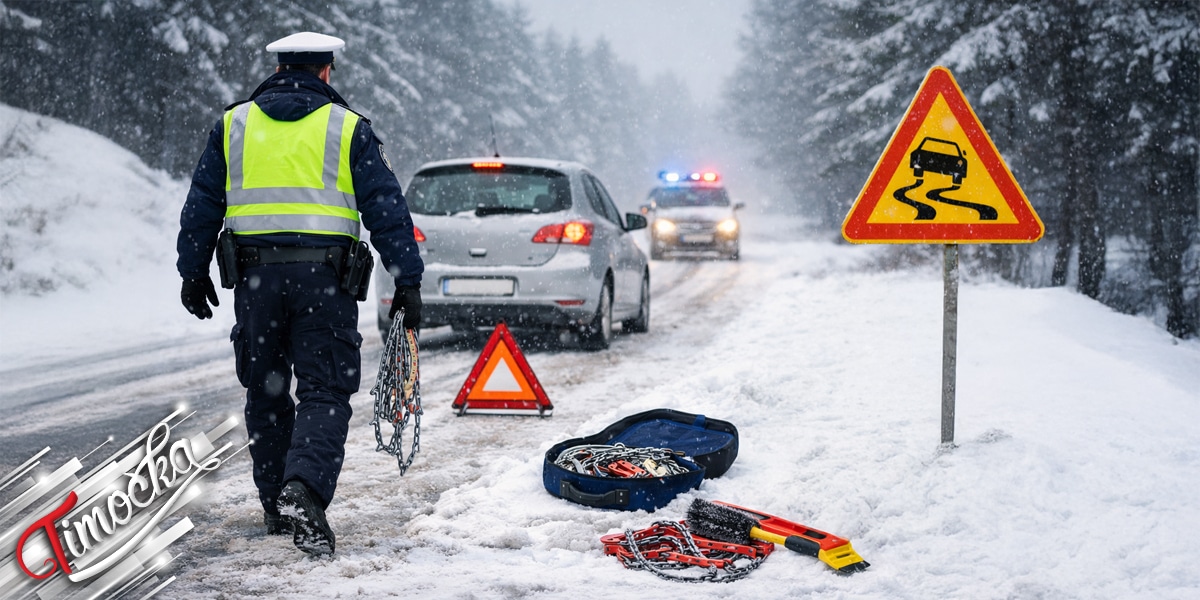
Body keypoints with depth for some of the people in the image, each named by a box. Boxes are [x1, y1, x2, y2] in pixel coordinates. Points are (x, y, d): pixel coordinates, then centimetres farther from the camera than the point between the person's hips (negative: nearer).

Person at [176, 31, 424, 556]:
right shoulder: (348, 128, 2)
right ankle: (304, 489, -23)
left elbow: (201, 206, 13)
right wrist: (407, 282, 1)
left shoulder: (233, 124, 10)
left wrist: (193, 272, 21)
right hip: (324, 276, -2)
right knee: (323, 393, -1)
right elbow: (386, 208, -1)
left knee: (266, 392, 15)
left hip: (254, 276, 3)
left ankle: (276, 505, 20)